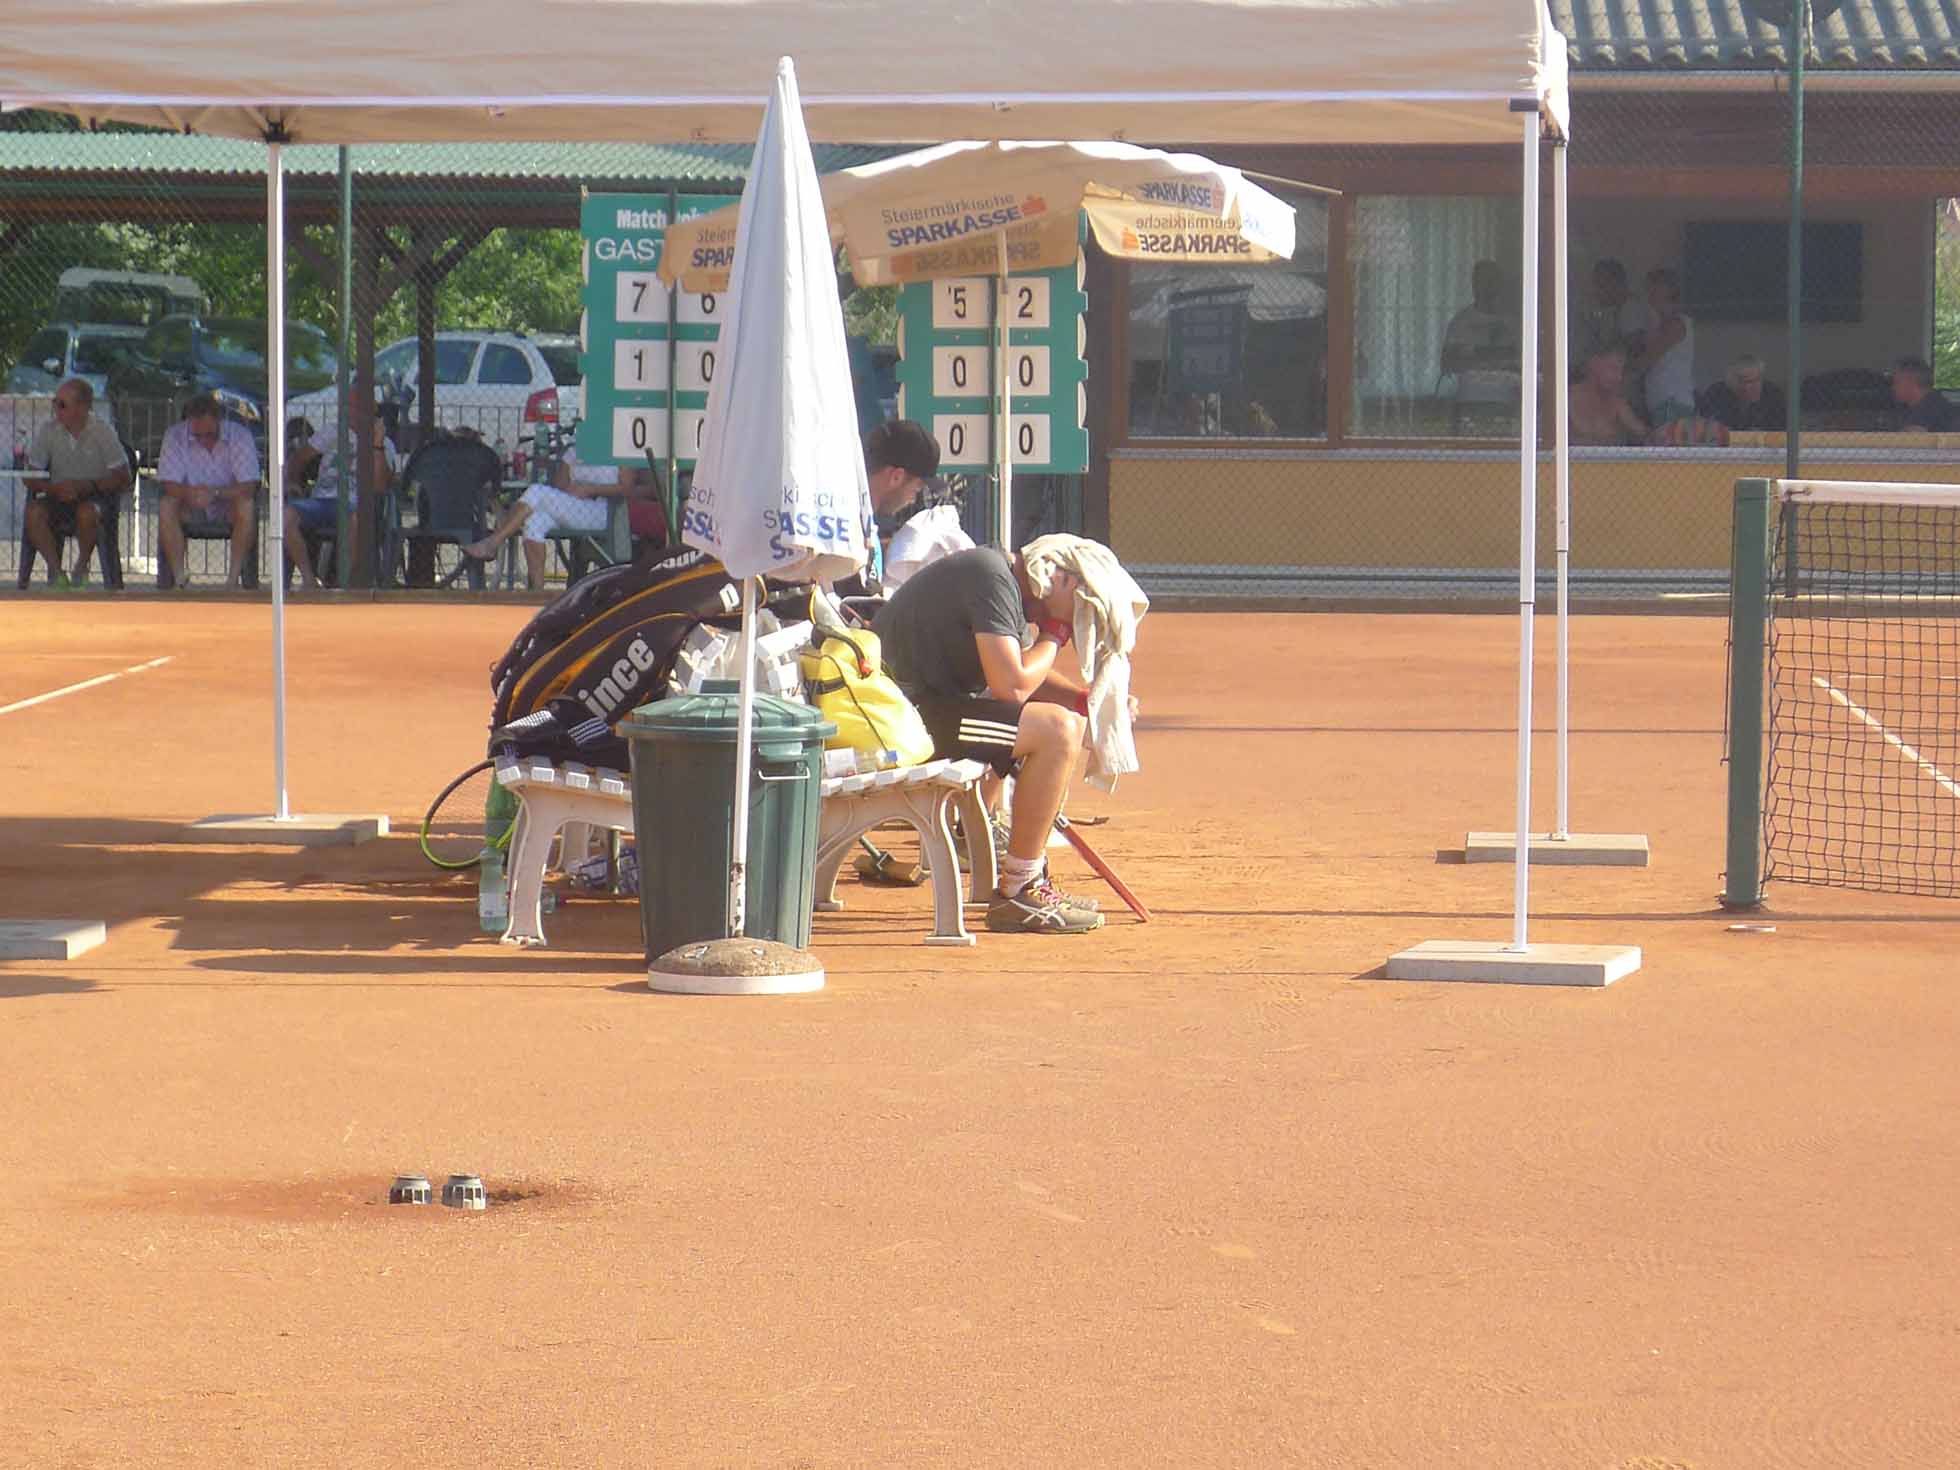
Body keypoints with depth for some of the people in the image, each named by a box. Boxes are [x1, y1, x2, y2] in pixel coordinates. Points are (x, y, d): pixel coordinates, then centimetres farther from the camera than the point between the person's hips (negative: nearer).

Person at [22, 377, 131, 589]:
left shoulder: (103, 432, -8)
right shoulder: (47, 431, -2)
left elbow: (122, 478, -9)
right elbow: (31, 478, 0)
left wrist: (85, 486, -21)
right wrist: (55, 489, -21)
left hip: (95, 497, -2)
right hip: (58, 499, 2)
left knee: (86, 512, -37)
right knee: (34, 512, -30)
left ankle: (82, 567, -10)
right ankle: (55, 570, -13)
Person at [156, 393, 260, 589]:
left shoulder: (240, 435, -13)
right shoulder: (175, 436, -9)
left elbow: (248, 487, -19)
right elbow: (170, 485, -14)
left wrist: (215, 493, -36)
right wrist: (191, 493, -37)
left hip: (228, 510, -1)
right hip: (191, 512, 1)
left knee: (247, 506, -33)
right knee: (166, 506, -29)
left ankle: (233, 578, -29)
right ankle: (179, 578, -28)